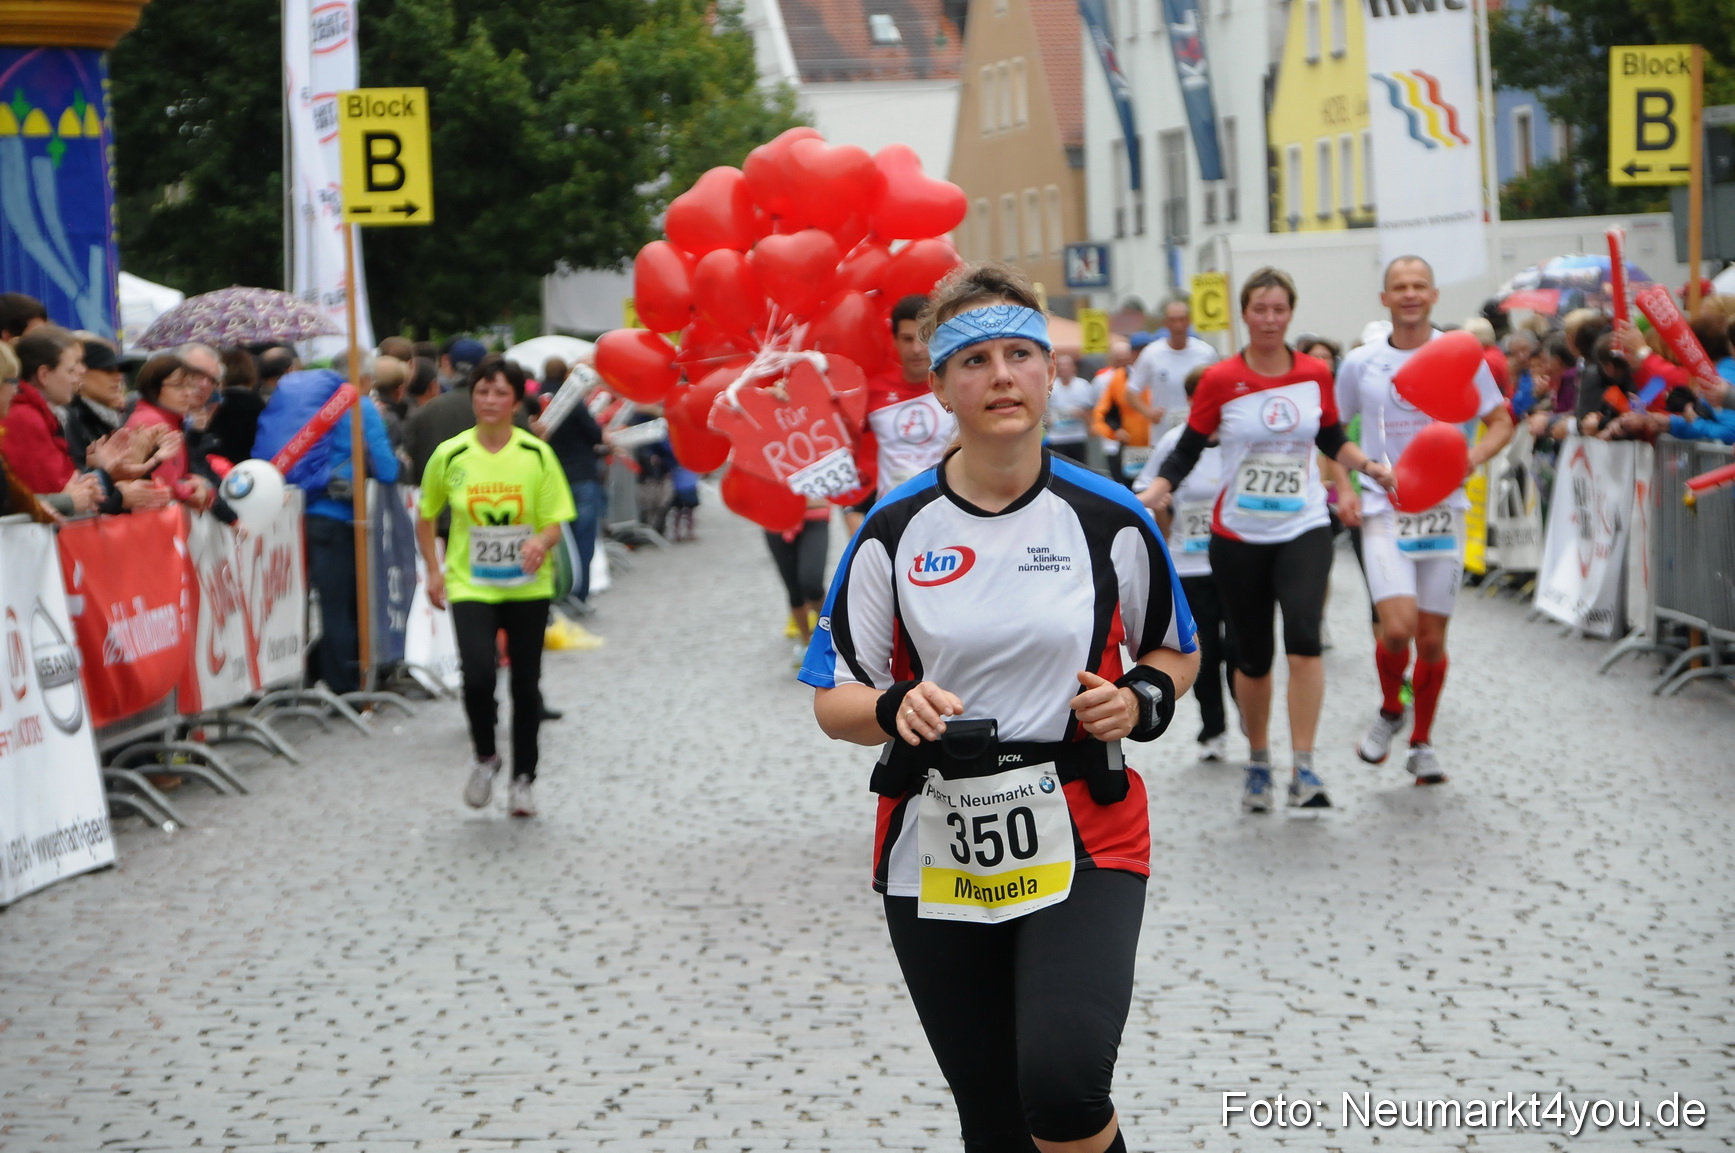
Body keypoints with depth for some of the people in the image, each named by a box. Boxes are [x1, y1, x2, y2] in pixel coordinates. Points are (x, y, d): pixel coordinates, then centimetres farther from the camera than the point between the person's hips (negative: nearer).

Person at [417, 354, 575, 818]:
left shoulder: (537, 454, -4)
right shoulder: (450, 455, -3)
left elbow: (555, 520, -2)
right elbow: (425, 516, 12)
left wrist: (541, 540, -24)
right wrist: (433, 569, 4)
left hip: (528, 587, 1)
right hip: (470, 586, -1)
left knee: (526, 684, 7)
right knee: (478, 675, -19)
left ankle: (523, 779, 26)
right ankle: (484, 757, 9)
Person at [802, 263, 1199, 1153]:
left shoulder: (1107, 518, -1)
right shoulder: (896, 531, -1)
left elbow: (1176, 650, 14)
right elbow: (833, 698, 3)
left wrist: (1142, 699, -8)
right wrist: (895, 709, -19)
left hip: (1083, 846, -1)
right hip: (937, 863, 2)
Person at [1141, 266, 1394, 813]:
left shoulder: (1315, 375, 2)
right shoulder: (1220, 381, -4)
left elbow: (1333, 440, 18)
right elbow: (1187, 451, 0)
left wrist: (1372, 468, 2)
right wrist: (1151, 495, -16)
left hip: (1304, 528, 0)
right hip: (1239, 536, 0)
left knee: (1304, 633, -23)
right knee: (1253, 657, 6)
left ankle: (1303, 769, -20)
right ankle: (1258, 763, 30)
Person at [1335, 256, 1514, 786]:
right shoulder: (1360, 363, 2)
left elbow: (1501, 421, 9)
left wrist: (1471, 459, -10)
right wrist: (1340, 490, -2)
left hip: (1442, 510, 1)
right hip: (1384, 511, -1)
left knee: (1432, 638, 5)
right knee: (1397, 627, -19)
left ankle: (1422, 743, 23)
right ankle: (1390, 710, 11)